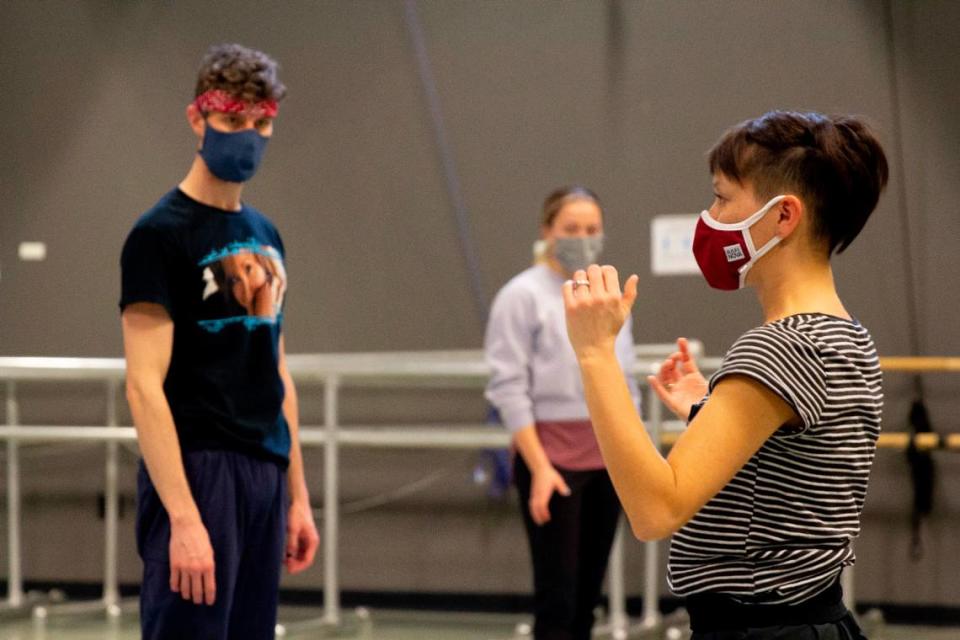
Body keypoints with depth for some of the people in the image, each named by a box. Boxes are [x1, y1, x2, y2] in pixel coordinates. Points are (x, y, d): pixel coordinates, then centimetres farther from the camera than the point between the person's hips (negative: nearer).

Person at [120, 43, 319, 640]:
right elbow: (145, 386, -14)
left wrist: (298, 495, 17)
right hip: (198, 472, -7)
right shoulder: (161, 233, -7)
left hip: (266, 476, 7)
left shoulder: (264, 234, 16)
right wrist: (182, 517, -21)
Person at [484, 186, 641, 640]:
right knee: (557, 595, -6)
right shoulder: (523, 294, -7)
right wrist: (539, 468, -18)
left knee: (587, 593, 9)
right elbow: (509, 389, -11)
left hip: (607, 461, 6)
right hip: (553, 459, -6)